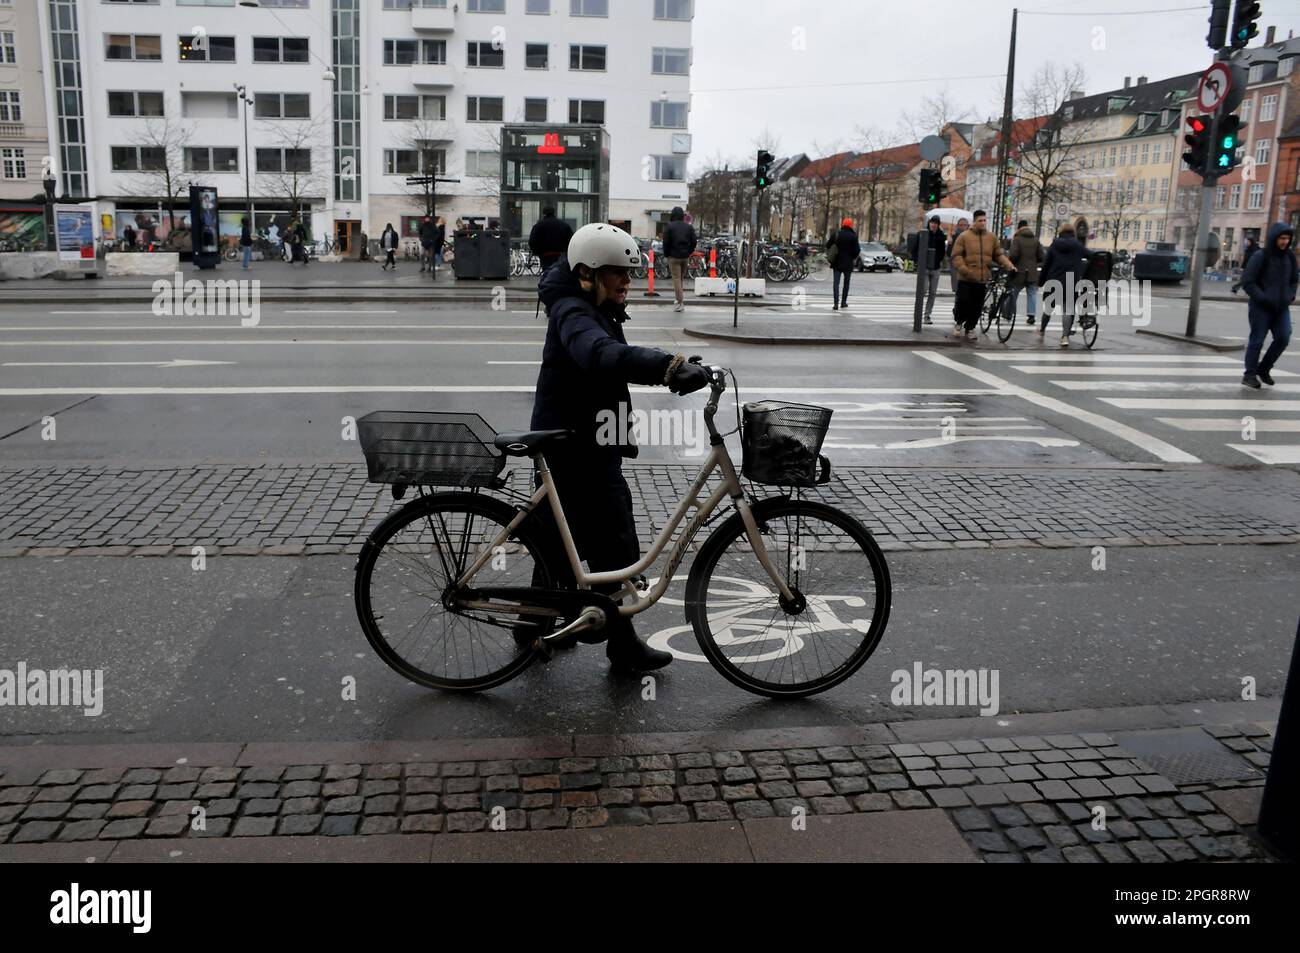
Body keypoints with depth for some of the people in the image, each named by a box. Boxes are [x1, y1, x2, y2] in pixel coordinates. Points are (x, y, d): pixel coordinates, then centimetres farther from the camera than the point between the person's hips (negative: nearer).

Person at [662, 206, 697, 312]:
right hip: (685, 256, 4)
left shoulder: (669, 226, -7)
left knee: (676, 278, -5)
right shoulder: (689, 227, 5)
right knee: (682, 278, 17)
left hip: (674, 256, -4)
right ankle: (681, 297, 20)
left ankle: (679, 303, -10)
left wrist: (666, 255, 3)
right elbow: (693, 242, 6)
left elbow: (666, 242, -9)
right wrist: (689, 253, 15)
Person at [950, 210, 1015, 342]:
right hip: (966, 279, -3)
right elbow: (956, 256, -4)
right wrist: (963, 269, -17)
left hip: (982, 279, 3)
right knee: (963, 302, -4)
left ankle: (970, 328, 21)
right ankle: (959, 323, 22)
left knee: (977, 306, 5)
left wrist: (1009, 265, -1)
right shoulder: (964, 236, -1)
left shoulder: (992, 237, 10)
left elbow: (999, 255, 14)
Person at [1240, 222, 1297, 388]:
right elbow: (1247, 281, -13)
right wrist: (1263, 298, -19)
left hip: (1282, 308, 5)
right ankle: (1250, 374, 12)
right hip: (1261, 308, -5)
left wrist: (1290, 296, 2)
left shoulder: (1289, 256, 6)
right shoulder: (1261, 256, -11)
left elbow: (1294, 279, 18)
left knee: (1283, 338, 0)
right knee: (1257, 341, 1)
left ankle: (1264, 368, 18)